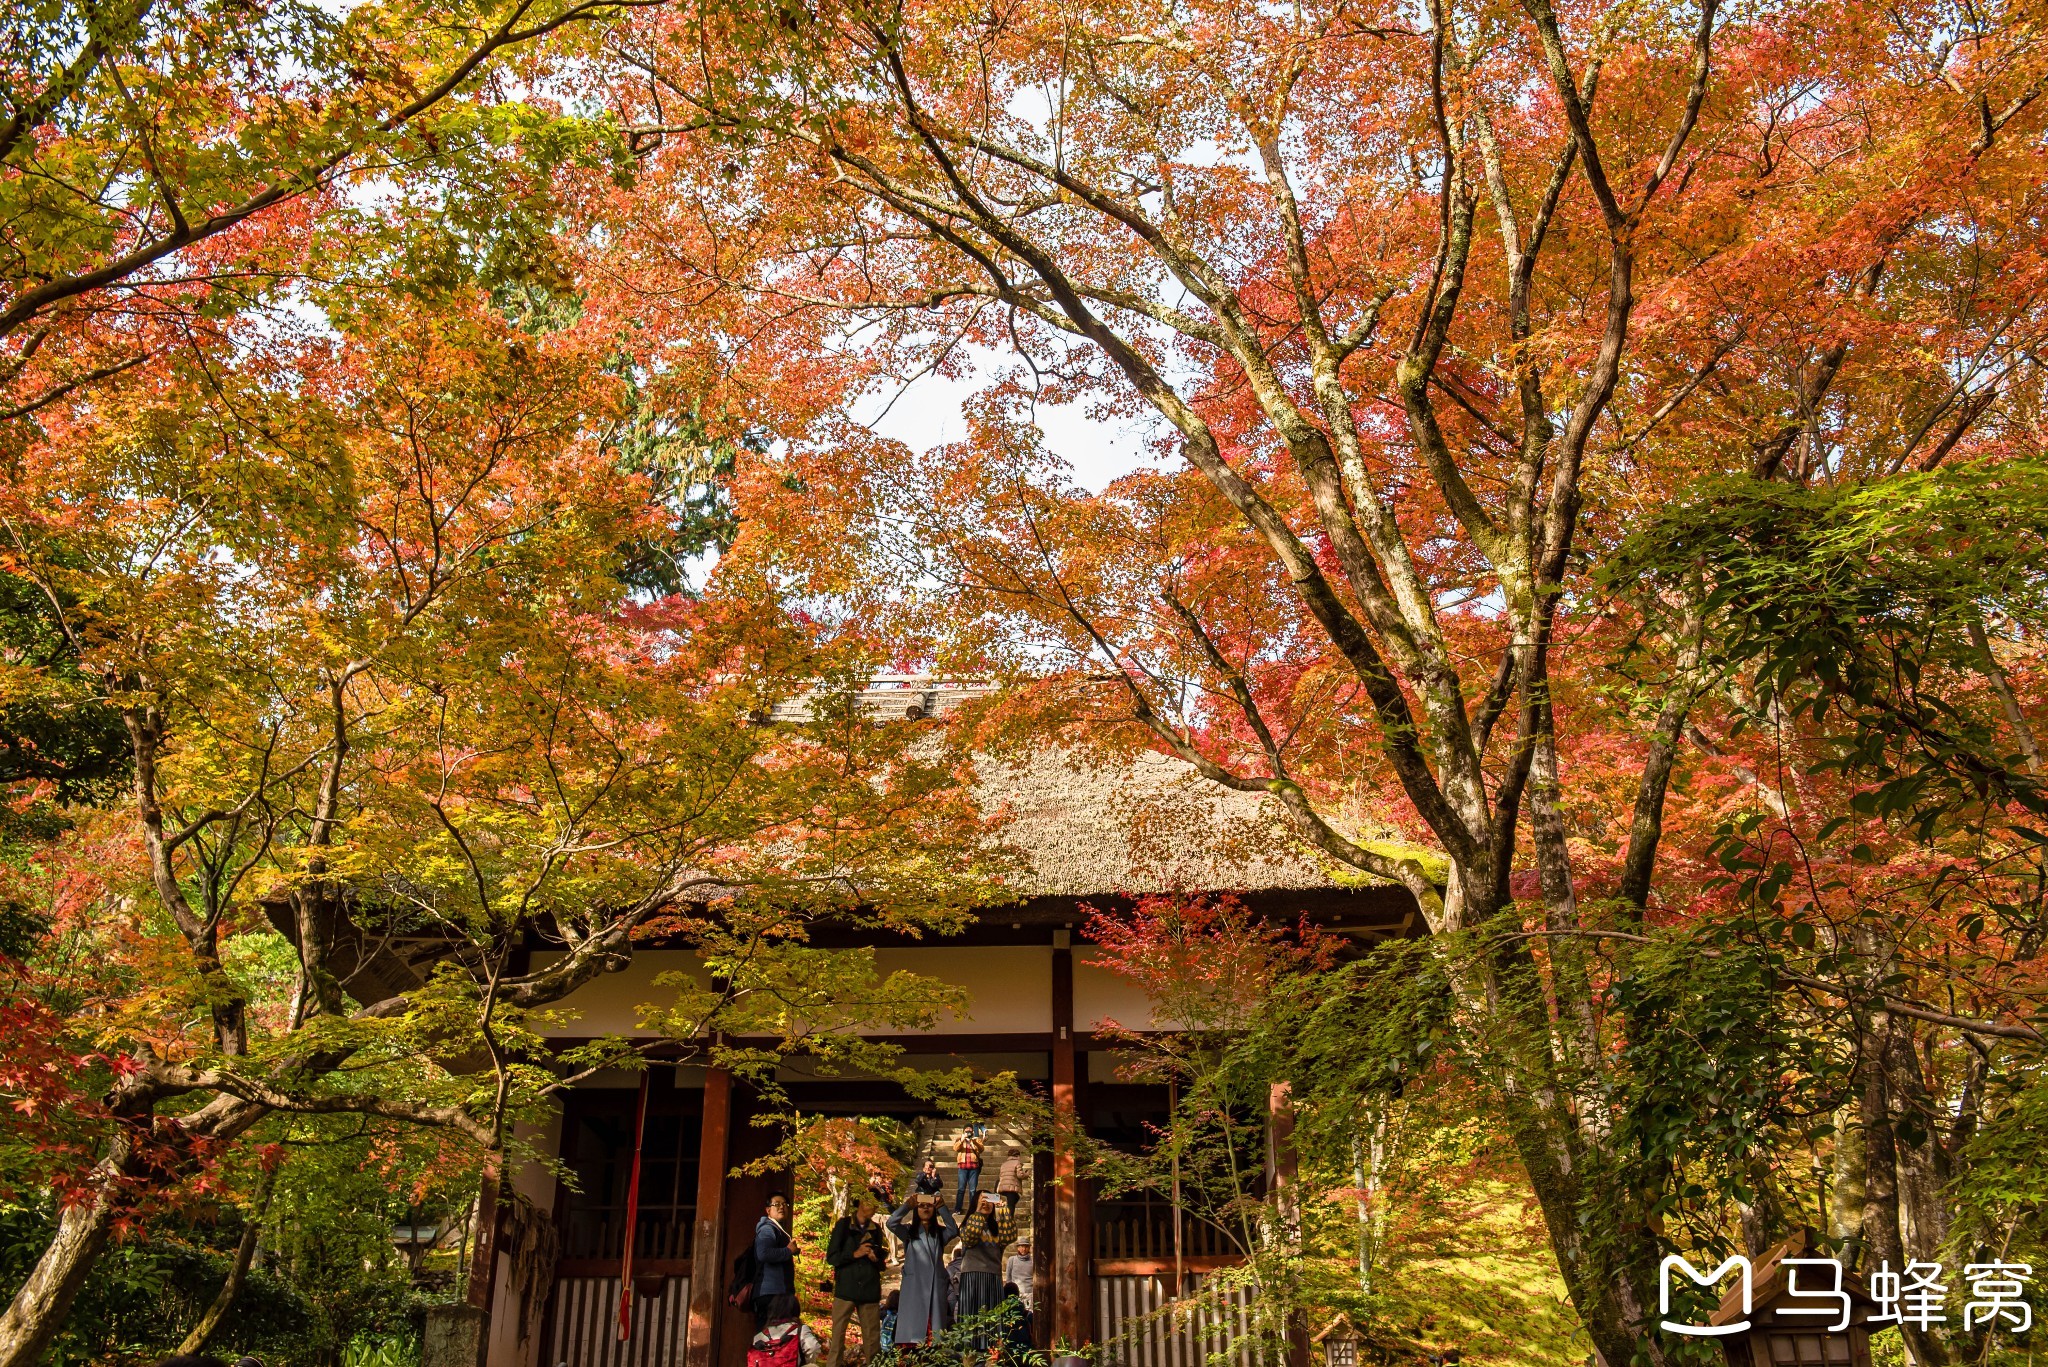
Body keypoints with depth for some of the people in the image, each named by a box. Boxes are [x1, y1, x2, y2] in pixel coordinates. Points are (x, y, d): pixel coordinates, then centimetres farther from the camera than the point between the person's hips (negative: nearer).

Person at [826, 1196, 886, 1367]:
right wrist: (855, 1254, -12)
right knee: (838, 1335, -4)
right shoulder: (843, 1225, 3)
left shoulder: (875, 1230, 12)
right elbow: (831, 1256, -1)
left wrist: (876, 1259, -1)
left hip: (870, 1291, 3)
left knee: (873, 1338, 2)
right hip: (845, 1289, -3)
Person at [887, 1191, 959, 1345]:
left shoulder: (940, 1233, 16)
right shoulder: (908, 1232, 11)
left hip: (936, 1286, 2)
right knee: (913, 1331, -8)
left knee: (935, 1331, -5)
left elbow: (954, 1231, -5)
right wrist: (908, 1204, -11)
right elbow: (891, 1223, -7)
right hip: (914, 1286, -2)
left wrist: (942, 1207, -9)